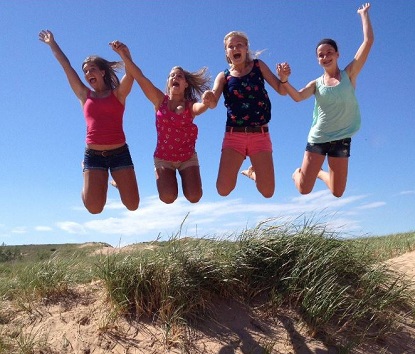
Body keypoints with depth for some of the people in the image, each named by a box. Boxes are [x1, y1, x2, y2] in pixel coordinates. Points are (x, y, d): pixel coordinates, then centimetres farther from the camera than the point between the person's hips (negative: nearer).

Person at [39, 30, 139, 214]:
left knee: (132, 205, -6)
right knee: (94, 207, -7)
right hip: (93, 154, 2)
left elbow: (131, 73, -11)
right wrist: (52, 44, 20)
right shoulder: (85, 96, 12)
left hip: (119, 152, -1)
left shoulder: (118, 94, 6)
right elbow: (67, 67, 15)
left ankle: (118, 180, 29)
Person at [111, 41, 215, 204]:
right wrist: (125, 56, -24)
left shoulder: (191, 106, -6)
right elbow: (140, 77, -14)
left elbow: (201, 107, -29)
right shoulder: (160, 100, -5)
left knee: (194, 197, -11)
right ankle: (169, 178, 21)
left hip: (188, 157, 0)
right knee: (168, 198, -16)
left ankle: (184, 178, 25)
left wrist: (206, 101, -53)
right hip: (163, 157, 0)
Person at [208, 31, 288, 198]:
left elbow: (282, 91, 6)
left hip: (260, 135, 0)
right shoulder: (223, 76, 6)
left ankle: (254, 172, 31)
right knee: (223, 190, -11)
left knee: (267, 192, -4)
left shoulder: (258, 66, 8)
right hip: (234, 135, 0)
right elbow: (213, 103, -10)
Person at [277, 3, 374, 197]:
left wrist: (364, 14, 2)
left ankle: (320, 173, 40)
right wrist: (284, 80, -36)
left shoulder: (349, 74, 1)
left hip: (342, 139, 1)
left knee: (337, 193, 8)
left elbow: (368, 41, -5)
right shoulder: (316, 83, 1)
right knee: (304, 189, -1)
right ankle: (298, 172, 35)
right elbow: (298, 96, -20)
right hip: (318, 138, 0)